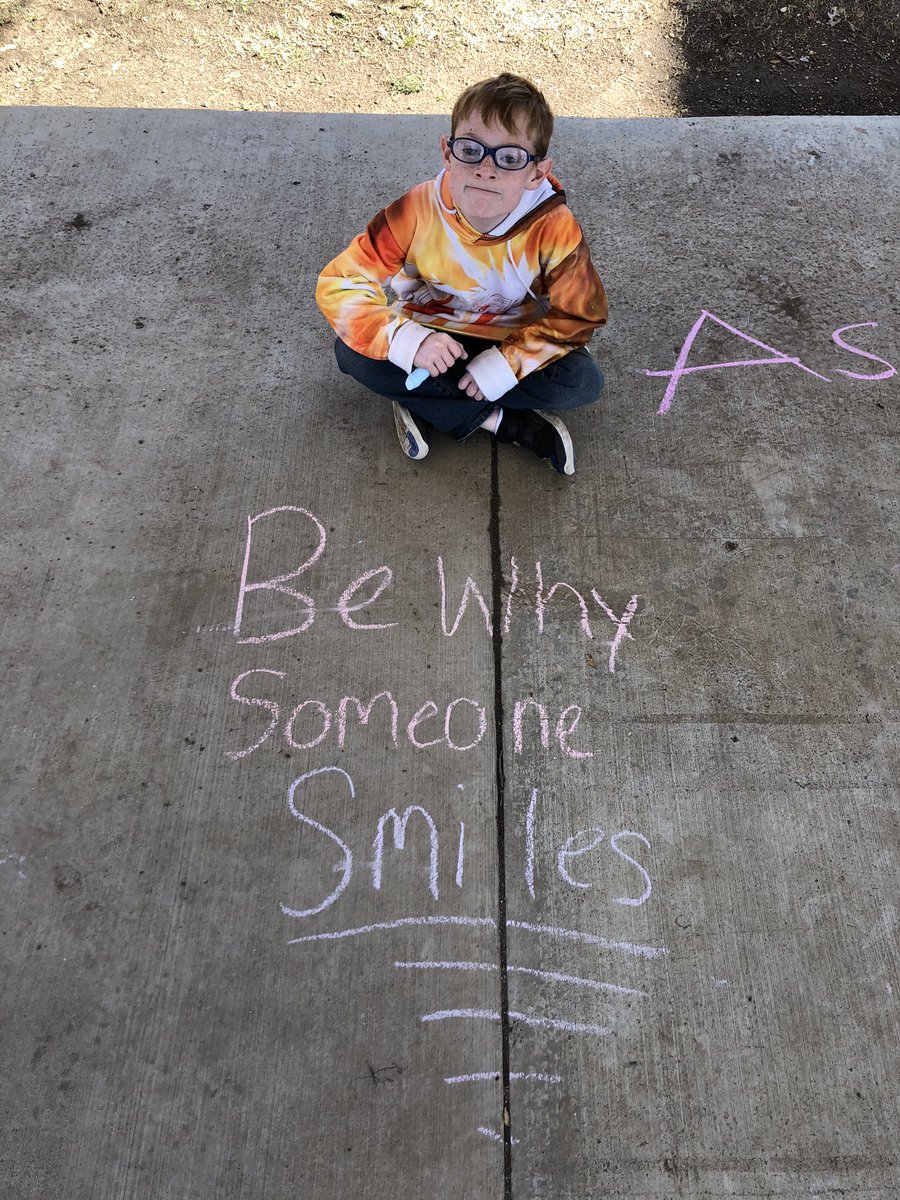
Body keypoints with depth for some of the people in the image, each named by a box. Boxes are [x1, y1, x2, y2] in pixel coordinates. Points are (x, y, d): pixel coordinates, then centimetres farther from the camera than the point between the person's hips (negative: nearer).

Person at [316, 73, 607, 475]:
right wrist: (406, 339, -40)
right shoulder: (415, 213, -24)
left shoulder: (555, 230, -23)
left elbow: (574, 317, -13)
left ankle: (429, 406, -18)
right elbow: (340, 283, -22)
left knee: (583, 382, -25)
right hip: (429, 335, 1)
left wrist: (506, 363, -27)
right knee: (351, 351, -26)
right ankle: (505, 421, -21)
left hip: (512, 343, 0)